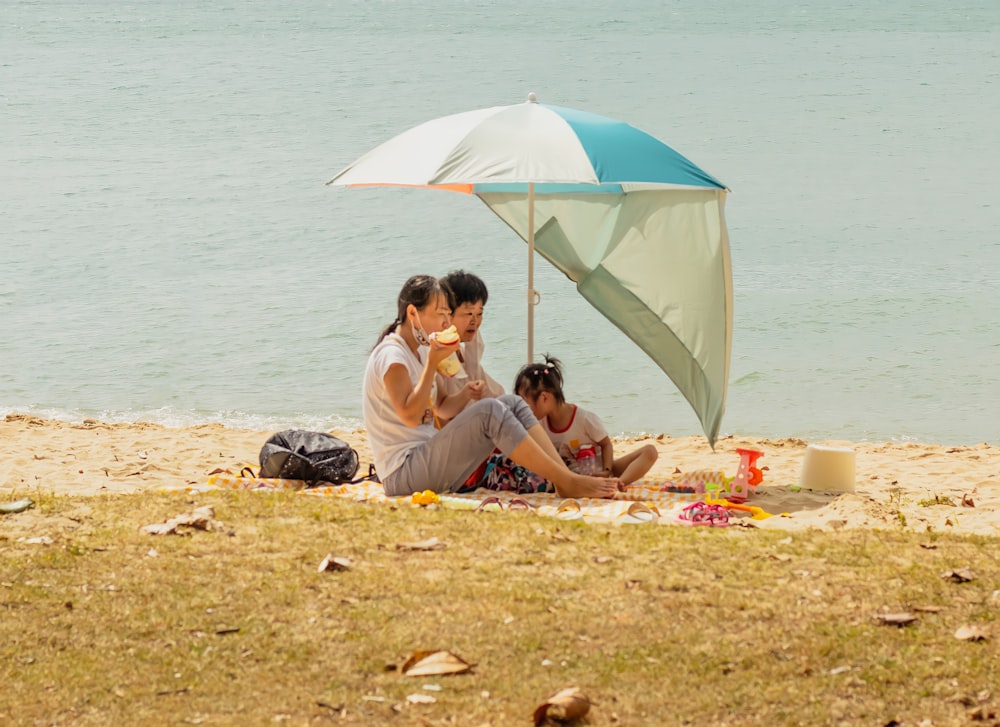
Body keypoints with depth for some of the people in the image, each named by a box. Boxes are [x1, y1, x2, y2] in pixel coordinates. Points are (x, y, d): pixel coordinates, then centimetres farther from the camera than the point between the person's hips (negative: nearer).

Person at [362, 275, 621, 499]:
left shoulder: (419, 351, 17)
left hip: (427, 461, 10)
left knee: (511, 403, -1)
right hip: (403, 474, -10)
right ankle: (568, 483, -23)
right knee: (489, 412, -26)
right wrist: (432, 363, -25)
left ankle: (564, 478, -15)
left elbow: (441, 409, 21)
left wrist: (464, 395, 0)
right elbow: (410, 415, -25)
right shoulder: (392, 355, -13)